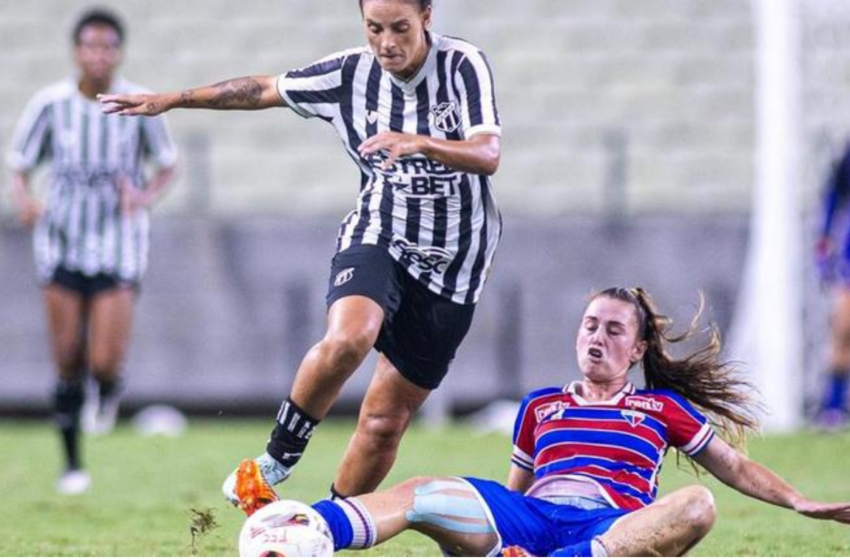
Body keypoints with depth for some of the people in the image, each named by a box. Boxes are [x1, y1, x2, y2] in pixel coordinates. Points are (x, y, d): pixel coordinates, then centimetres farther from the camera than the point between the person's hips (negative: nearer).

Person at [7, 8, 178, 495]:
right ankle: (72, 464, 18)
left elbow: (168, 165, 7)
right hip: (63, 247, 1)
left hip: (119, 249, -1)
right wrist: (25, 199, -19)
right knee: (69, 366, 1)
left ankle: (110, 388, 27)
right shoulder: (50, 105, -7)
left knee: (105, 363, -12)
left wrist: (147, 196, -14)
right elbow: (20, 167, 3)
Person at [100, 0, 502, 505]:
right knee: (348, 339, -33)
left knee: (386, 421, 1)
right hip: (378, 237, 1)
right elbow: (263, 90, 12)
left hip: (454, 263, -1)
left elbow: (488, 155, -25)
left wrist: (419, 143, -44)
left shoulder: (464, 66, -12)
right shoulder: (350, 74, -3)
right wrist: (171, 100, 17)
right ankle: (277, 460, -15)